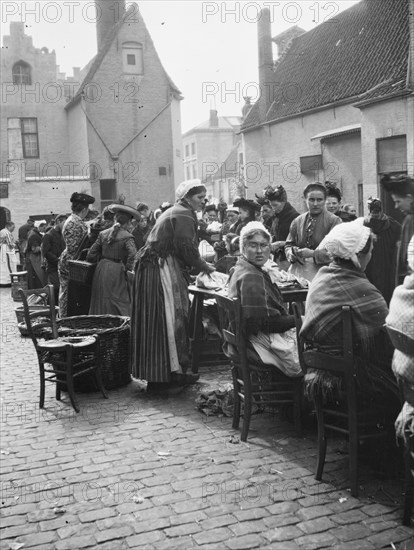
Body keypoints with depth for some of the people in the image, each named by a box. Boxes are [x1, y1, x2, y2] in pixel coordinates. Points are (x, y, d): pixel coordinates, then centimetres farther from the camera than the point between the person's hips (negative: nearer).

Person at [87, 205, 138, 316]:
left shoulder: (103, 234, 7)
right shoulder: (127, 237, -8)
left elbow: (91, 255, 7)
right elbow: (133, 254, -24)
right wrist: (127, 268, -11)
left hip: (101, 270, 5)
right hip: (117, 272, -5)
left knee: (101, 304, 12)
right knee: (119, 305, 0)